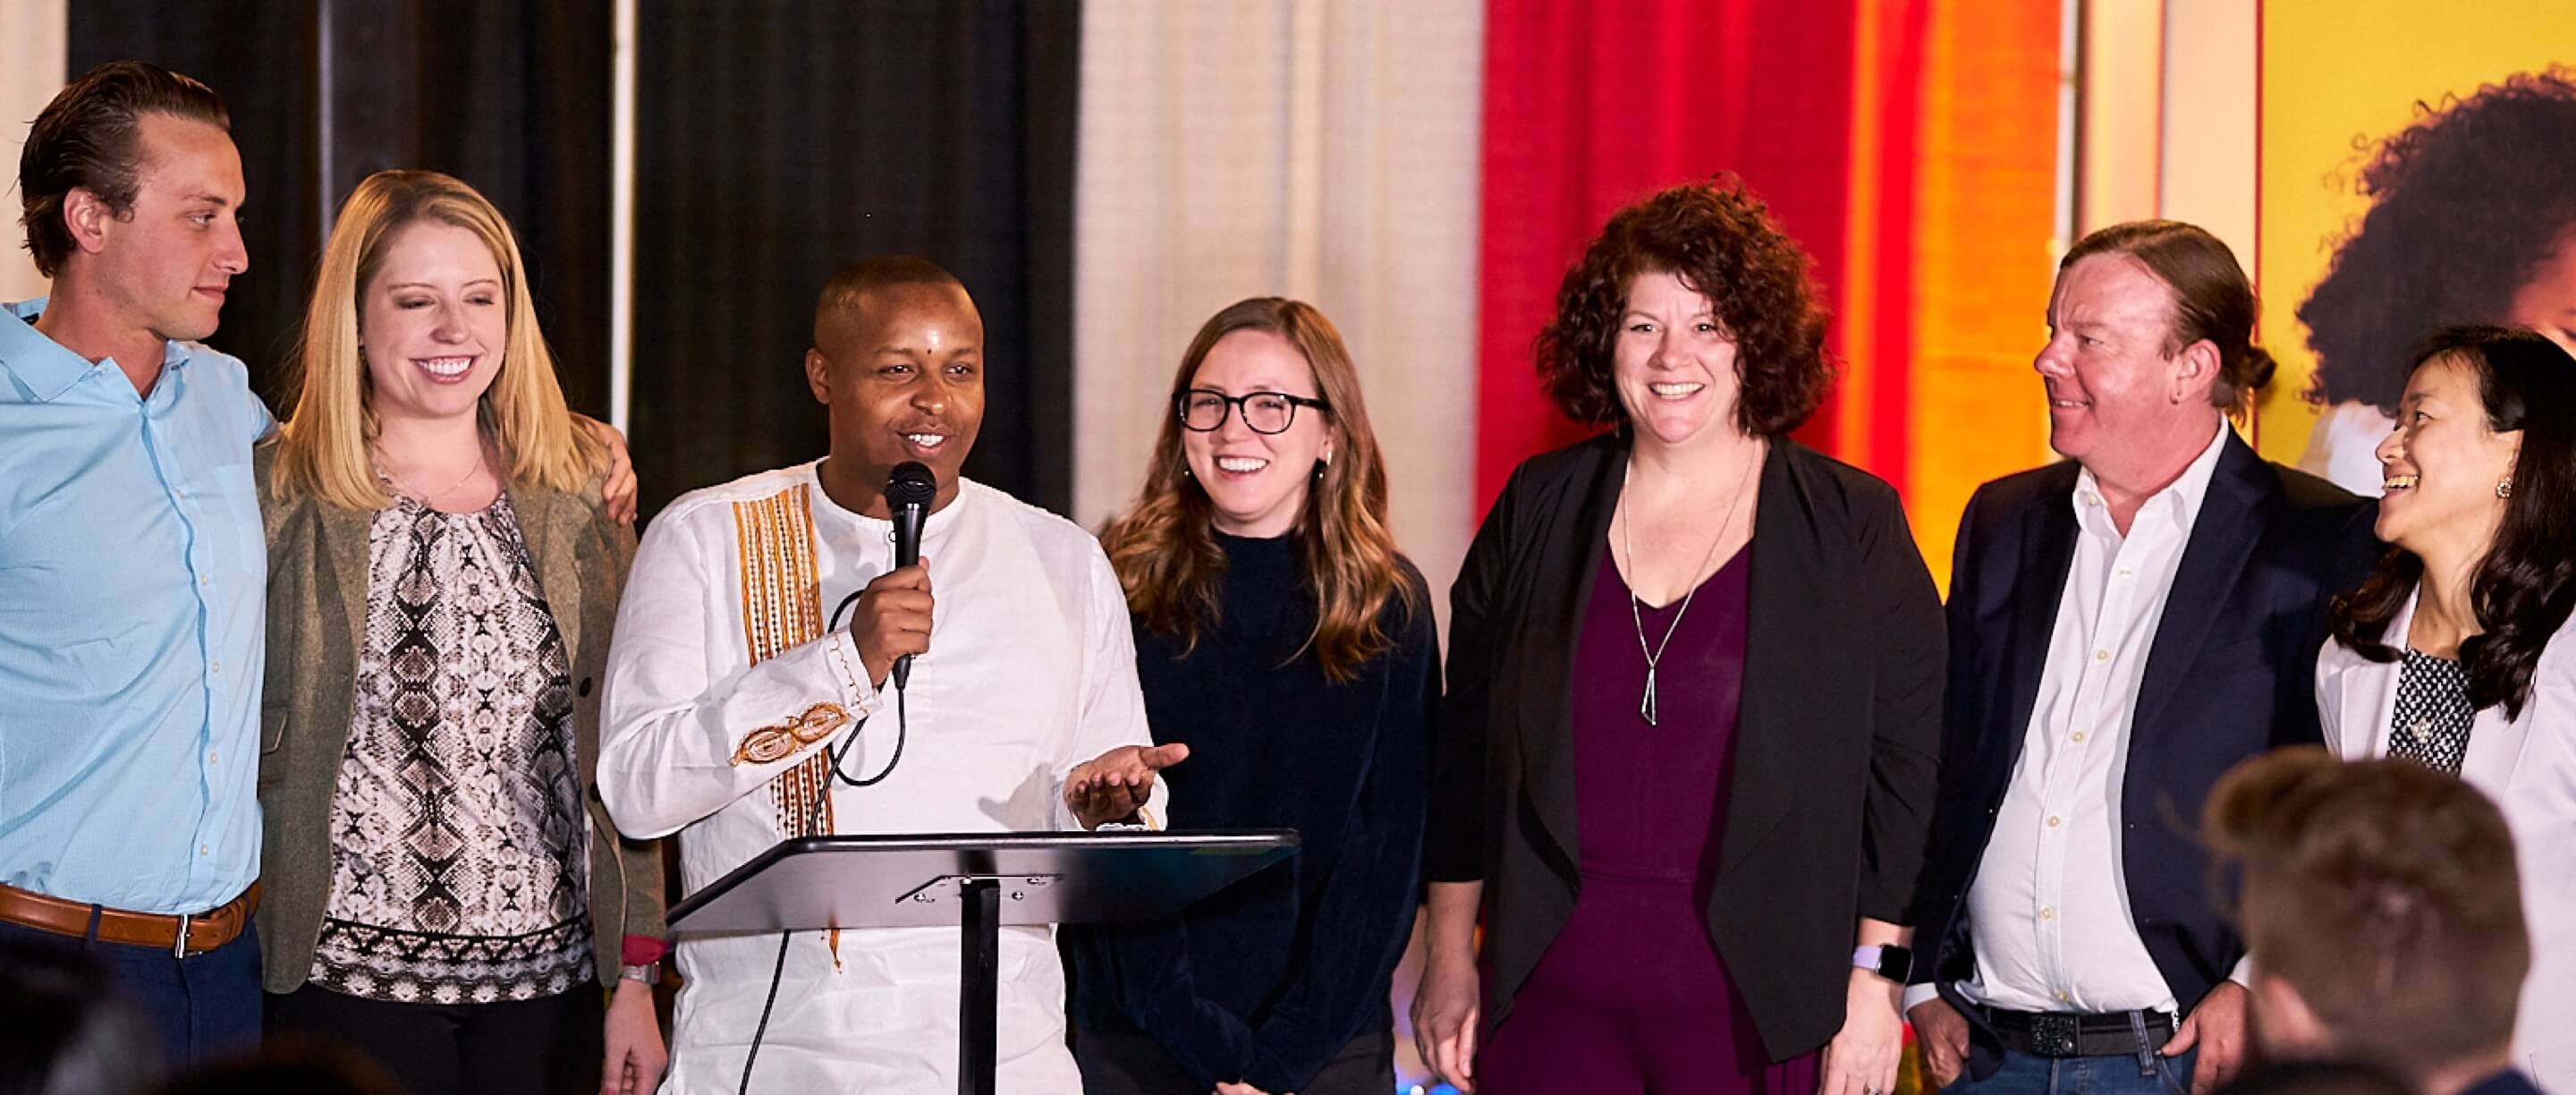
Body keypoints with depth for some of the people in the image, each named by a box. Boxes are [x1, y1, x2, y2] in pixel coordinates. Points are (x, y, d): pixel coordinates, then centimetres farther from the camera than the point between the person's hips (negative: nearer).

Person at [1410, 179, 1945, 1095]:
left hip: (1757, 1010, -2)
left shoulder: (1853, 527, 0)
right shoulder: (1539, 510, 9)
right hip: (1552, 998, 2)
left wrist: (1876, 982, -6)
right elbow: (1465, 745, 13)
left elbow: (1906, 769, -1)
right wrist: (1450, 957, 10)